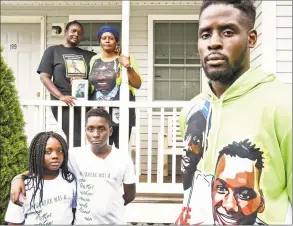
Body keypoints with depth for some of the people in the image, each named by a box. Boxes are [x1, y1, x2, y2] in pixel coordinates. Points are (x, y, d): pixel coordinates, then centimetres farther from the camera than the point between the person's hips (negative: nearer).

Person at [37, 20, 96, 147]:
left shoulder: (88, 55, 19)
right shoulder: (53, 51, 9)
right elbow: (44, 77, 0)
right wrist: (60, 96, -14)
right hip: (65, 103, -4)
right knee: (77, 140, -16)